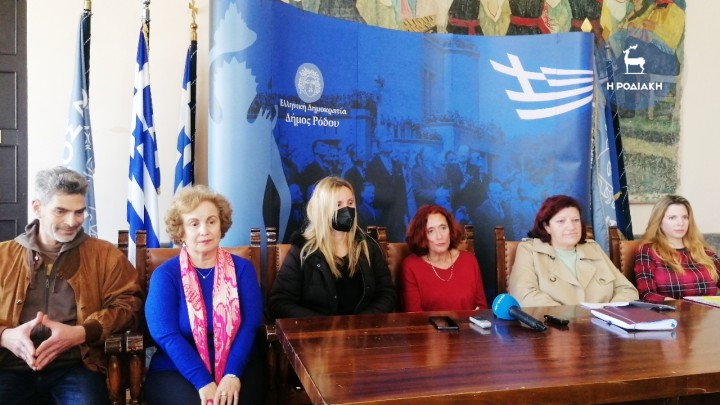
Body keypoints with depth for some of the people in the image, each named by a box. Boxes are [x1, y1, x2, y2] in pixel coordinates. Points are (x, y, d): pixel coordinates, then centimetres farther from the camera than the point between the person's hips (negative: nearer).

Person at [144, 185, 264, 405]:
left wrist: (232, 374, -20)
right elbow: (166, 335, -11)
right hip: (175, 371, -1)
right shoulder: (164, 275, -1)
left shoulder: (242, 268, 4)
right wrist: (203, 383, -22)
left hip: (238, 368, 1)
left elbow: (250, 326, -5)